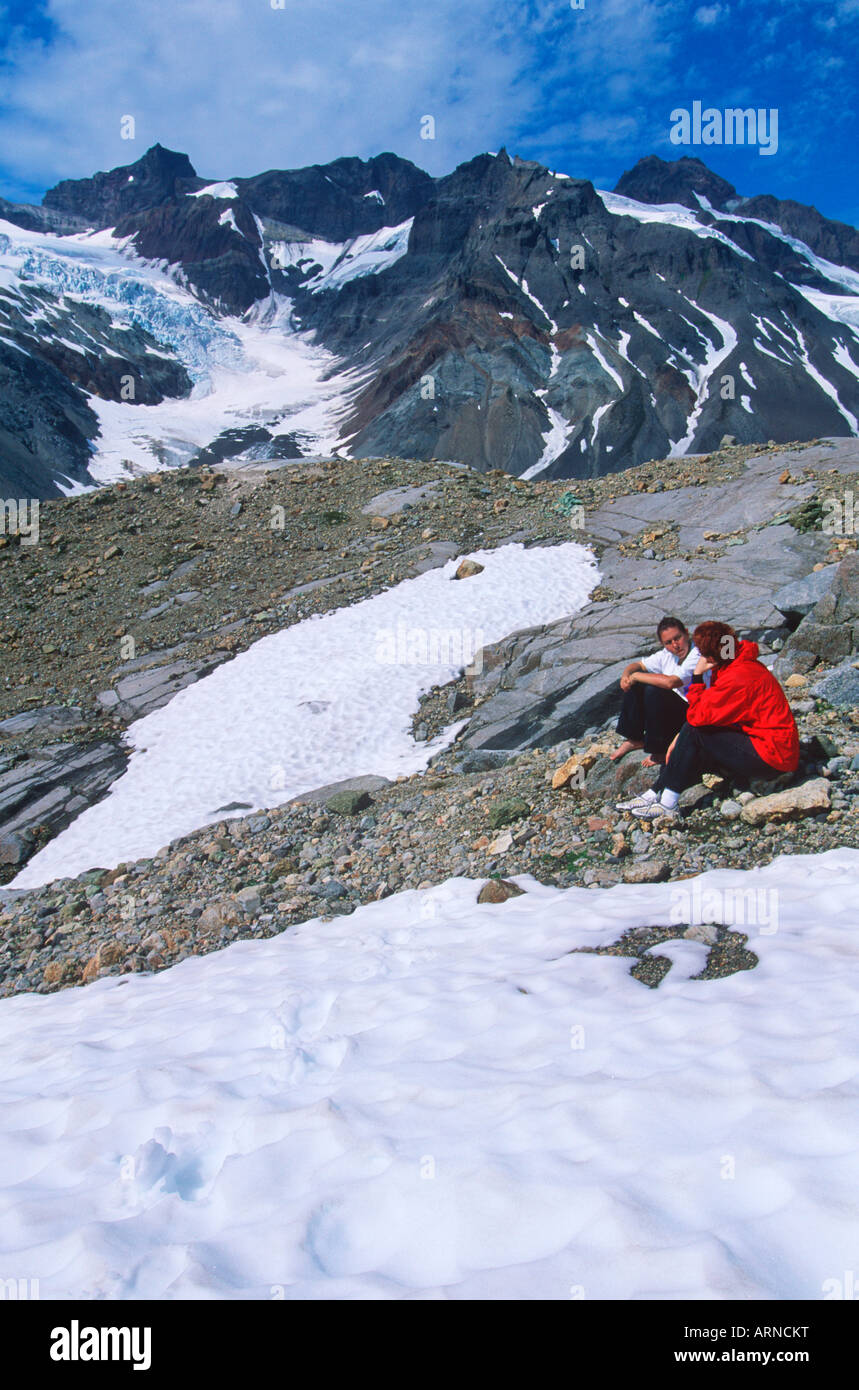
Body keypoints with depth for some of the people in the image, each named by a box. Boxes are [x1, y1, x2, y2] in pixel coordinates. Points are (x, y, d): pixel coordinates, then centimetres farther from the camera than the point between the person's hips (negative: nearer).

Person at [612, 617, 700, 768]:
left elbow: (671, 682, -39)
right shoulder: (667, 655, 0)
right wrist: (626, 676, -13)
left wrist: (636, 676, -25)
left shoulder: (697, 657, -25)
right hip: (672, 709, 8)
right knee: (635, 683, -1)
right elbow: (637, 665, 13)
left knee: (653, 691, -29)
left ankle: (661, 751, -15)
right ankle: (635, 739, 8)